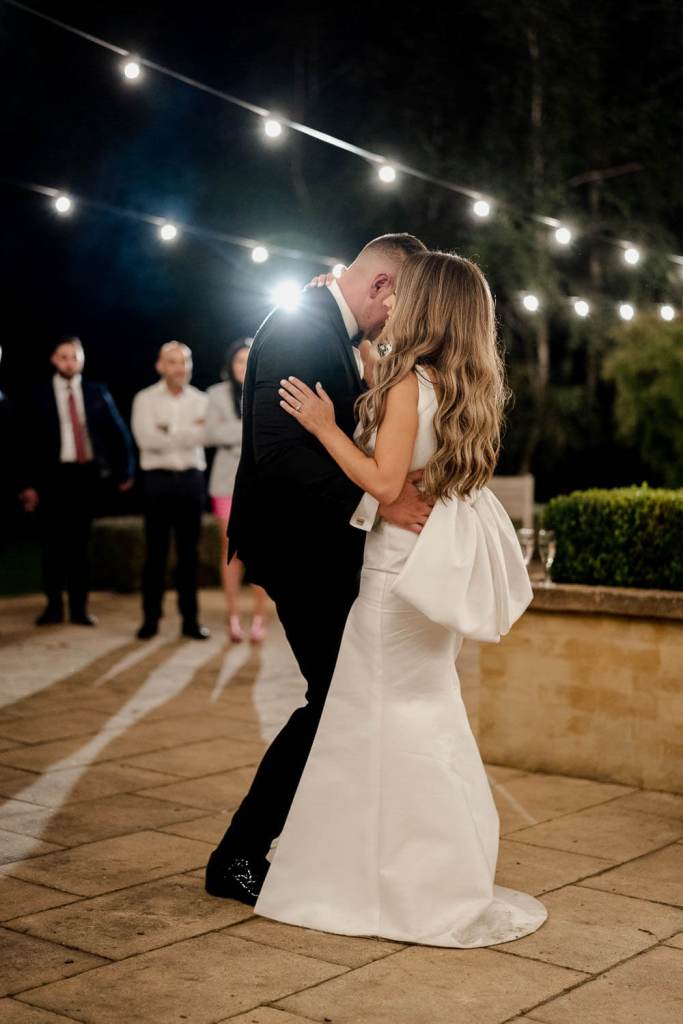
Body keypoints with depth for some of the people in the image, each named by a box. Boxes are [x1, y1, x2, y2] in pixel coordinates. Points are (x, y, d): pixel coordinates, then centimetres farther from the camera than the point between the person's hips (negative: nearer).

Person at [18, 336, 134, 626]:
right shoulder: (39, 396, 1)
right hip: (54, 475, -1)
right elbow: (28, 442, -1)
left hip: (87, 474, 1)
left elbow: (118, 433, 9)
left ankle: (79, 607, 11)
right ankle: (54, 605, 14)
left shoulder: (97, 393, 5)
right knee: (53, 542, 4)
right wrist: (28, 484, -7)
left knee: (79, 542, 6)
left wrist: (124, 471, 6)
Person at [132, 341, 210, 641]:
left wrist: (167, 432, -14)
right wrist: (189, 431, -10)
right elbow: (147, 439, -12)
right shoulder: (145, 399, 2)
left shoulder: (200, 400, 9)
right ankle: (150, 618, 8)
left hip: (191, 478, 2)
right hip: (158, 478, -2)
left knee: (189, 551, 5)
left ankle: (190, 619, 10)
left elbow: (201, 436, -7)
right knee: (156, 551, 1)